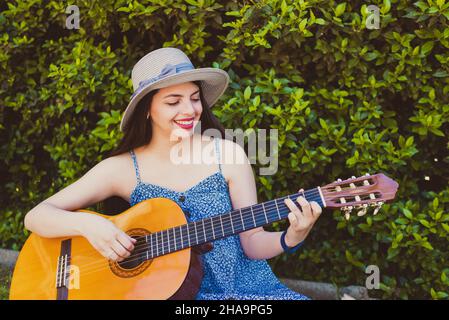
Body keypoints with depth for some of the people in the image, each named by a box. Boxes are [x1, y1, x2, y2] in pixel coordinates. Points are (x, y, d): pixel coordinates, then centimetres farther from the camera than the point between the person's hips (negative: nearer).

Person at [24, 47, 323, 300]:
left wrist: (290, 239, -21)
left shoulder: (227, 154, -4)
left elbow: (251, 242, -1)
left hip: (244, 285, 2)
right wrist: (87, 223, -22)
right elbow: (35, 217, -4)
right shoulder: (123, 169, -4)